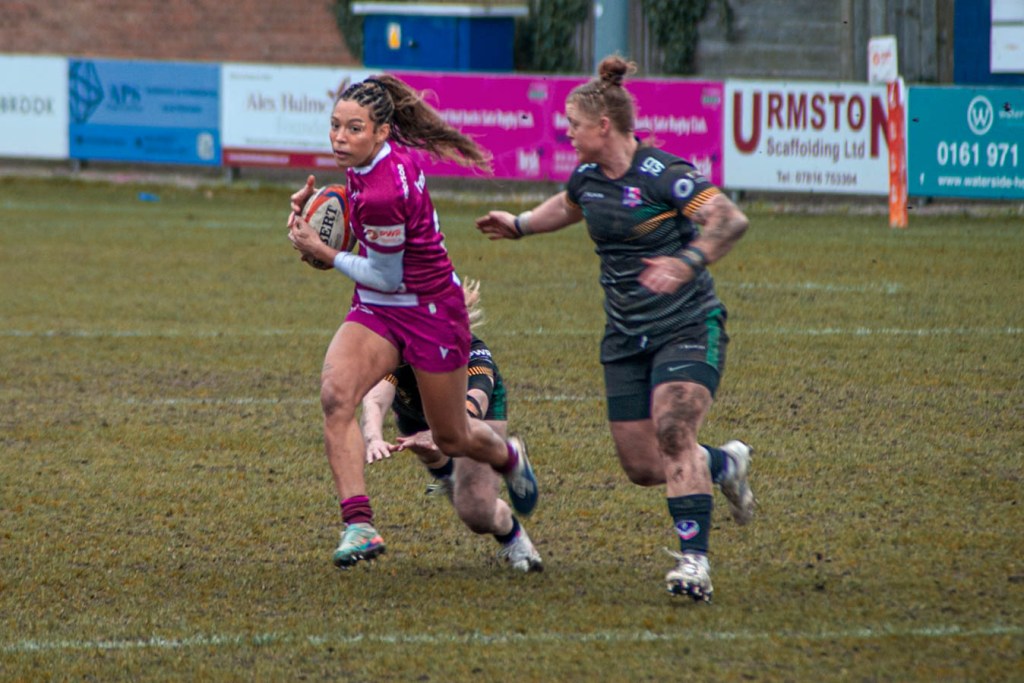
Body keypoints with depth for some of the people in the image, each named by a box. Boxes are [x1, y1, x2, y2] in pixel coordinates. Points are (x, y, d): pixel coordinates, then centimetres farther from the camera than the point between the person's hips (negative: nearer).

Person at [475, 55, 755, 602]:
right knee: (641, 467, 3)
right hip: (626, 339, 7)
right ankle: (725, 464, 32)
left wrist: (687, 263, -43)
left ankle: (694, 558, -24)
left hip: (688, 327, -7)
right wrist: (519, 225, 26)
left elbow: (730, 220, -30)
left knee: (672, 429, -26)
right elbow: (567, 207, 31)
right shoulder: (588, 177, 5)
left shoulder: (663, 175, -18)